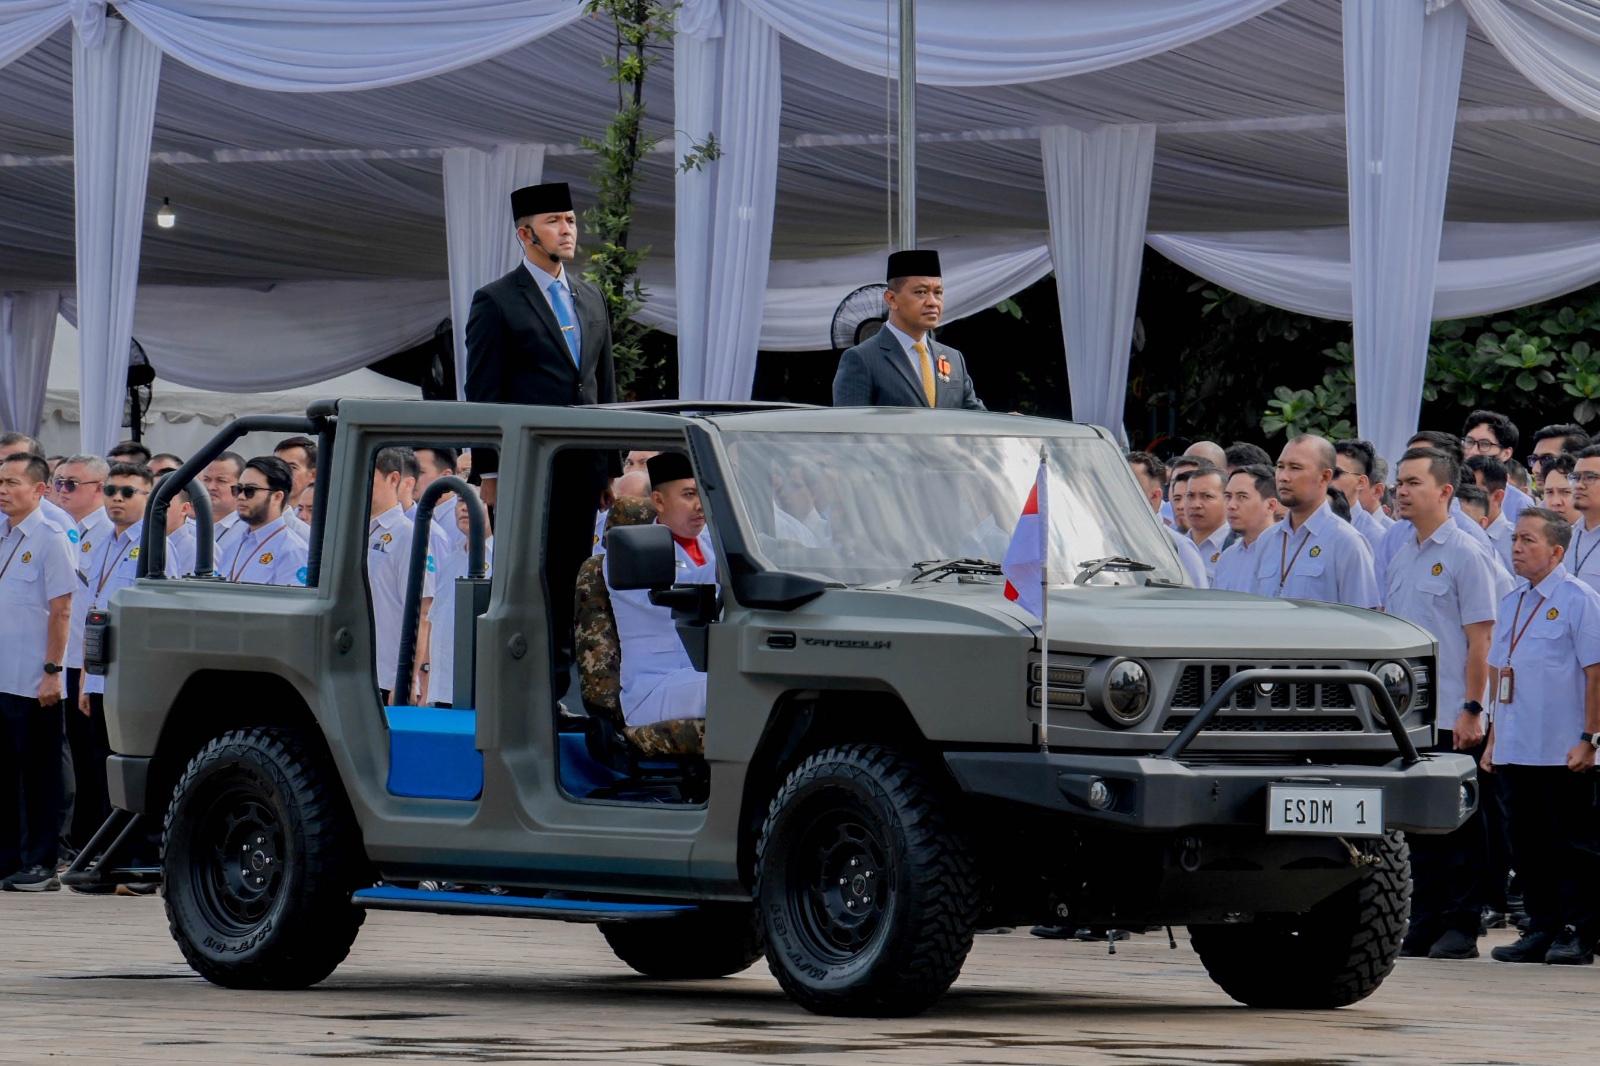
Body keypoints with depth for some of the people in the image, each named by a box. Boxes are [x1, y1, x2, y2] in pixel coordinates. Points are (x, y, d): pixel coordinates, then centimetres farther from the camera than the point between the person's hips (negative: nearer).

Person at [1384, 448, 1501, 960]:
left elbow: (1480, 640, -11)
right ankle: (1425, 923, 13)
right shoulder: (1400, 558, 14)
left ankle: (1461, 927, 1)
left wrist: (1472, 710, -16)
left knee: (1459, 823, -2)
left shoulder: (1466, 556, -7)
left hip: (1451, 719, -7)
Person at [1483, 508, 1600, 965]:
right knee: (1528, 844, 9)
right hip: (1515, 751, 7)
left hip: (1563, 752, -7)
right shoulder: (1510, 602, 15)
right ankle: (1542, 930, 15)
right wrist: (1494, 738, 17)